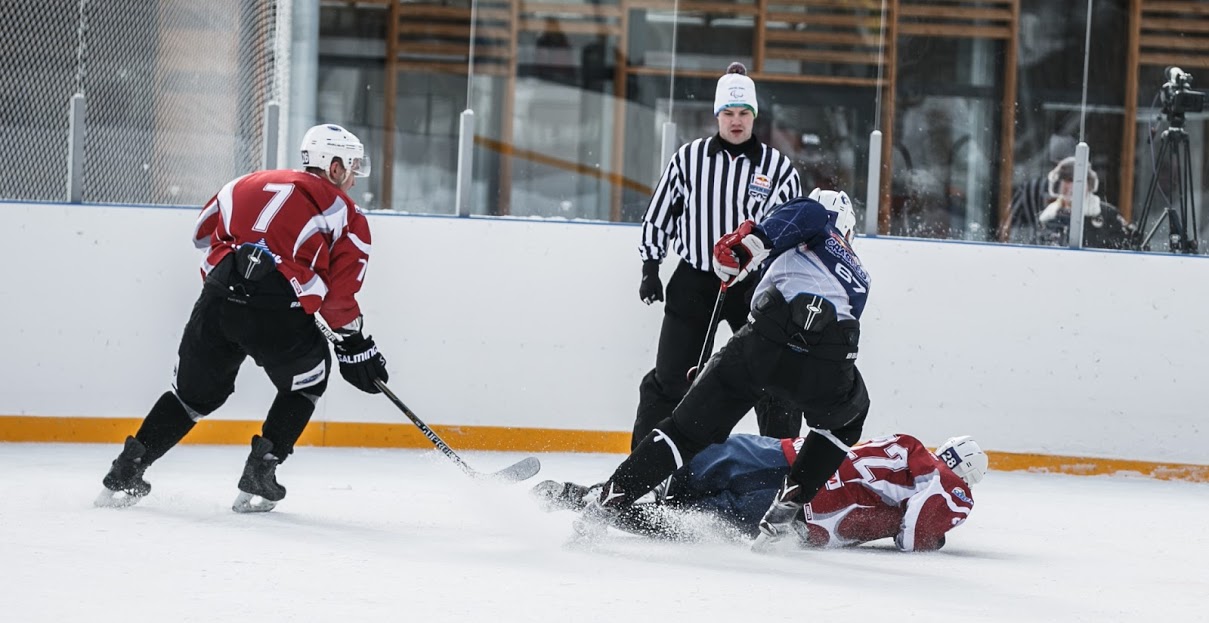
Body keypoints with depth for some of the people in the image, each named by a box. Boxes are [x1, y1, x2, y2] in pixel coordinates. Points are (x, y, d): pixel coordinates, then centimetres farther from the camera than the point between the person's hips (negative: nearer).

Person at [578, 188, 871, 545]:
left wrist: (746, 242, -9)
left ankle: (606, 505, -1)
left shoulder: (817, 229, 26)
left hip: (771, 339, -3)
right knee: (844, 421, 37)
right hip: (830, 365, 3)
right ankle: (790, 503, 20)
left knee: (690, 428, 8)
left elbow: (807, 213, 0)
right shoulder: (858, 278, 37)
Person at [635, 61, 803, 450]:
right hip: (694, 281, 0)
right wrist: (650, 267, 4)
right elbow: (659, 213, 8)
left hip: (753, 284, 0)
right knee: (670, 379, 1)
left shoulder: (777, 167, -1)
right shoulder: (689, 159, 1)